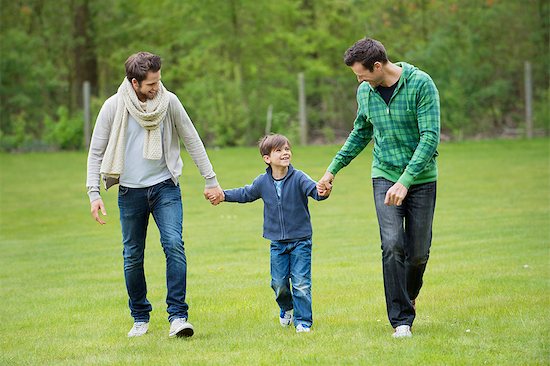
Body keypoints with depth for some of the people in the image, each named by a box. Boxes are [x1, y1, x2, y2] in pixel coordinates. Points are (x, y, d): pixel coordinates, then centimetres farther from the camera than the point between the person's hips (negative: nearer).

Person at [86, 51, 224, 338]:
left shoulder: (168, 102, -4)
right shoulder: (113, 107, -7)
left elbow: (192, 141, 4)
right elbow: (96, 152, 0)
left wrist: (210, 180, 5)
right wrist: (94, 193, -9)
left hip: (165, 187, 0)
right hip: (130, 192, 0)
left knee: (174, 245, -16)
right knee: (133, 257, 6)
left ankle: (178, 316, -15)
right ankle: (140, 318, 22)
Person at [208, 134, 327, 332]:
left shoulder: (298, 178, -12)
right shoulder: (263, 182, 0)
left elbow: (314, 190, -26)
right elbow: (245, 194, 19)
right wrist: (223, 195, 16)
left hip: (300, 241, -3)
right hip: (277, 243, 3)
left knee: (301, 283, -6)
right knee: (278, 282, 7)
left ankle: (303, 321, 6)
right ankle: (286, 308, 36)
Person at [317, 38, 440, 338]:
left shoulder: (421, 84, -15)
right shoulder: (365, 91, 2)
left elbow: (430, 137, -19)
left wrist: (405, 181, -27)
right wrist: (332, 170, 17)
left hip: (421, 178, -3)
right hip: (385, 176, 3)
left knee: (419, 251, 3)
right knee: (392, 245, -15)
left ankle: (409, 296, 35)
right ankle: (401, 319, -8)